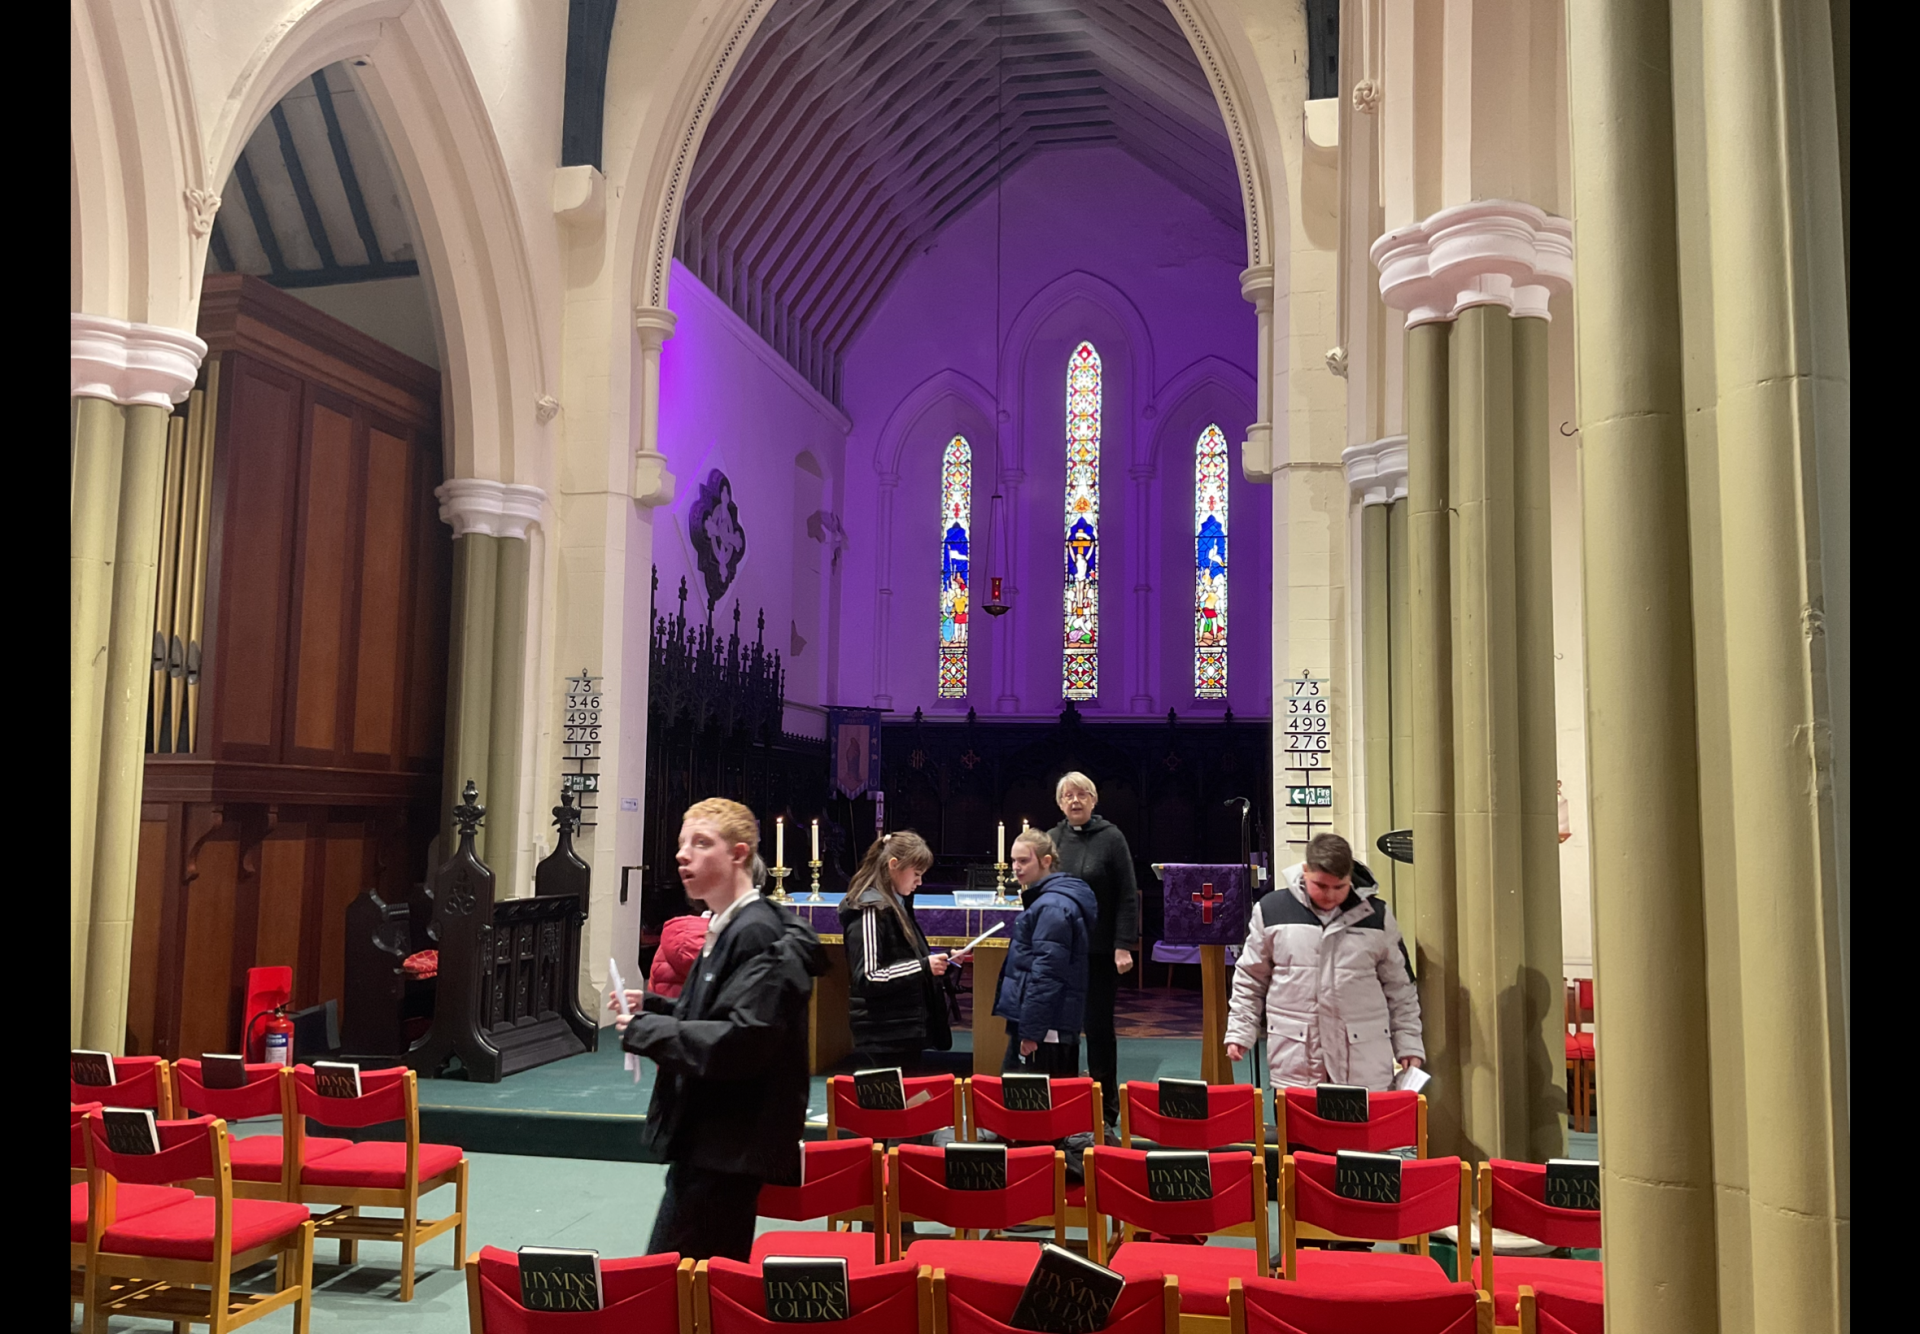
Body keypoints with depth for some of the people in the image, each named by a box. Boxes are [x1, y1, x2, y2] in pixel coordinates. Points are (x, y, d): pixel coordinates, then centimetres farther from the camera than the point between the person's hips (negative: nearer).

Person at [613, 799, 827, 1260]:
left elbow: (743, 1040, -27)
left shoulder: (757, 933, -18)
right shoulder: (725, 928, 14)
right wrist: (653, 1008, 8)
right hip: (709, 1136, 10)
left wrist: (647, 1030, -17)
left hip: (728, 1148, -10)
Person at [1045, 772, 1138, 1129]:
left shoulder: (1111, 839, -4)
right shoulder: (1052, 840, 6)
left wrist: (1124, 946, -12)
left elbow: (1128, 897, -6)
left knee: (1099, 1026, 5)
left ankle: (1106, 1107, 16)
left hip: (1100, 951, -3)